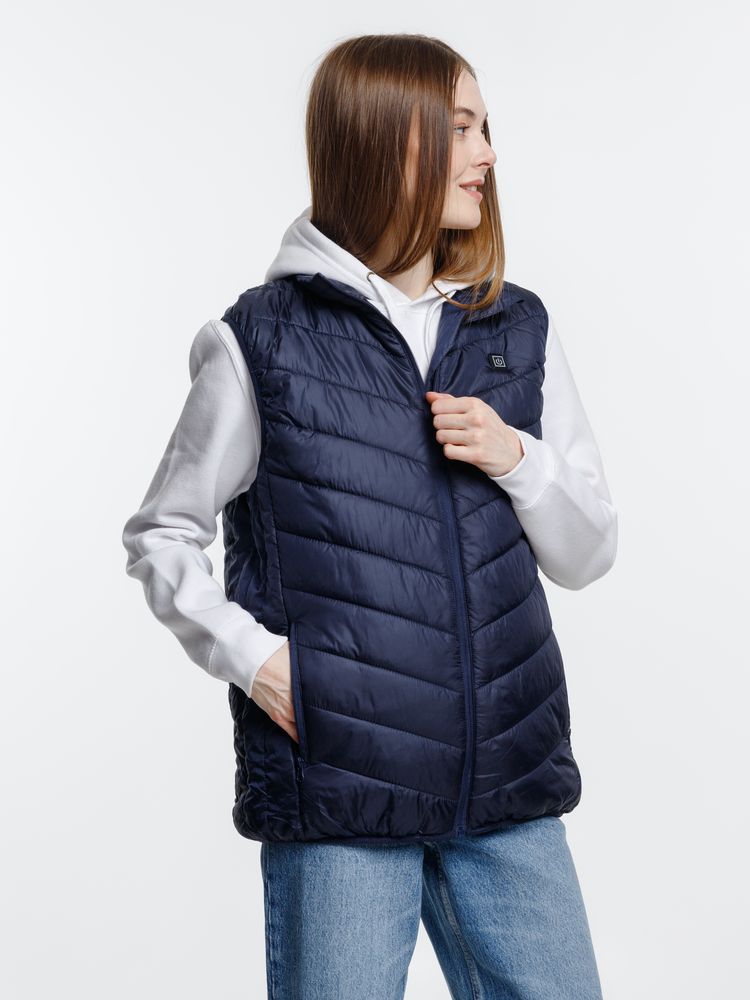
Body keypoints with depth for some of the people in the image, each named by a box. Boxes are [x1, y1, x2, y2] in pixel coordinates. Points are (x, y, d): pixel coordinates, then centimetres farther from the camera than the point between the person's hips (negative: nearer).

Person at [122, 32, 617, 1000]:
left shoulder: (520, 330, 9)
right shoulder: (261, 340, -2)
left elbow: (587, 554, 12)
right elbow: (159, 534, 5)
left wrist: (517, 458, -7)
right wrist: (247, 654, -10)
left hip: (508, 781, 4)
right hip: (336, 787, -3)